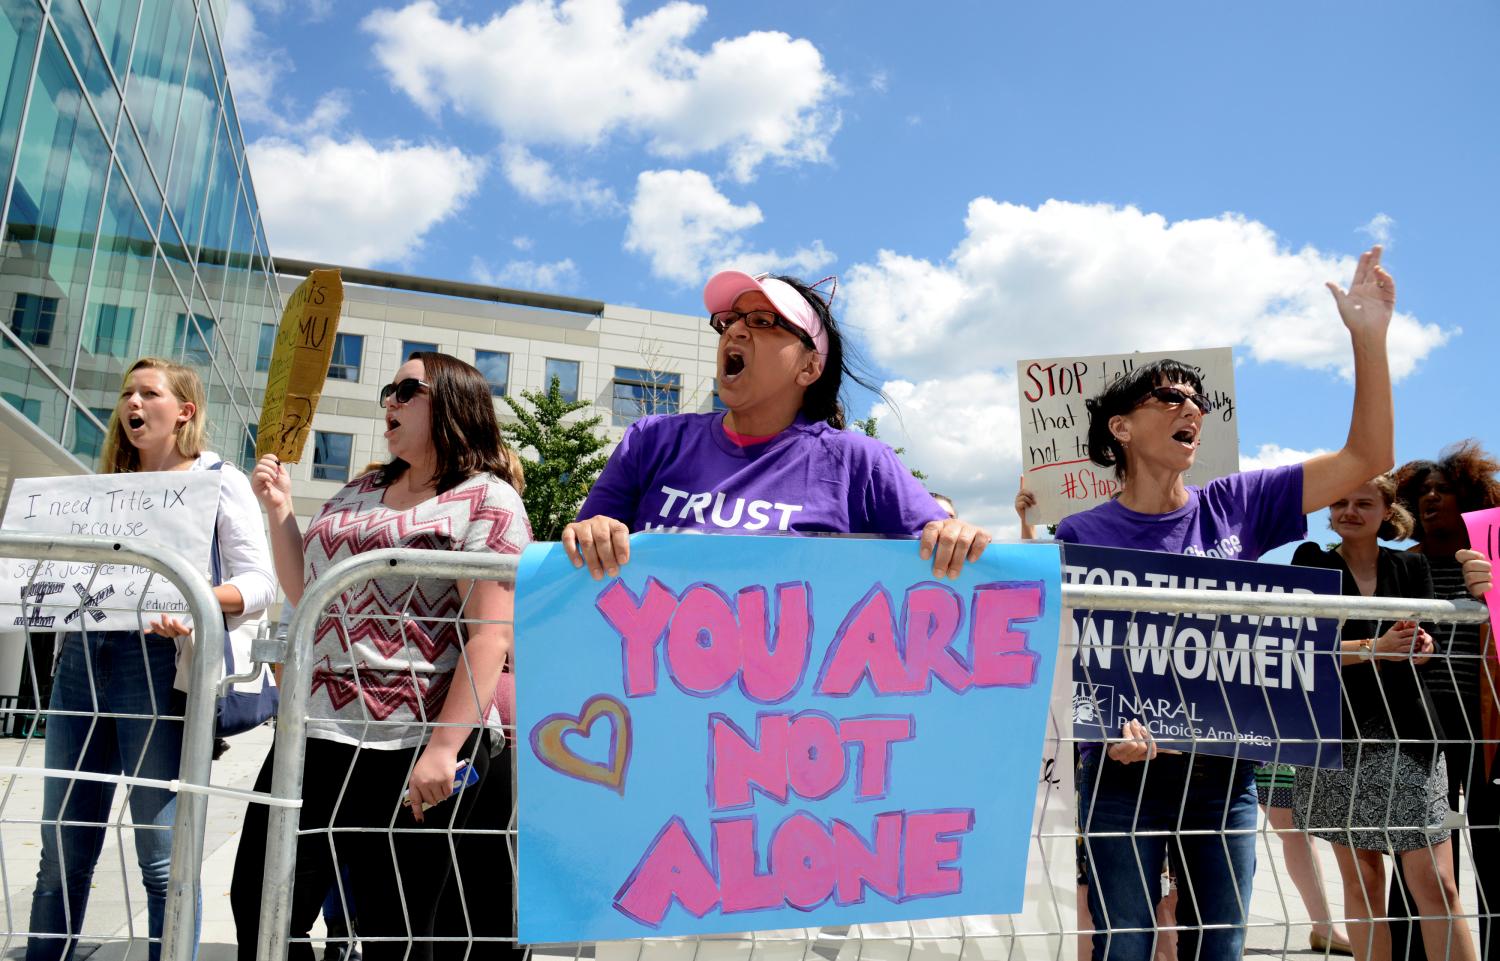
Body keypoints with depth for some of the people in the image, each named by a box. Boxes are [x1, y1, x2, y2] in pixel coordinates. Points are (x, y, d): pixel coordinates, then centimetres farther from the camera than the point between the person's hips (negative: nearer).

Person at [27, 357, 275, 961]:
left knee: (163, 860, -3)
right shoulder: (108, 485, 22)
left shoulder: (219, 481, 5)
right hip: (82, 659, 6)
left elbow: (260, 583, -4)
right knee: (61, 855, 10)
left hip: (160, 663, -5)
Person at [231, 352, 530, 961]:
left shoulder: (485, 499, -7)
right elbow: (306, 597, 24)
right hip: (313, 737, 8)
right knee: (258, 910, 13)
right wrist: (280, 511, 13)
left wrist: (444, 749, -21)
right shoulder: (358, 494, 16)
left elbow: (490, 635, -15)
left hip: (409, 754, -7)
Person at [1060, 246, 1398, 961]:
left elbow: (1366, 459, 1)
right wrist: (1109, 724, -24)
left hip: (1226, 772, 3)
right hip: (1125, 771, -3)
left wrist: (1368, 337, -7)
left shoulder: (1234, 507, 3)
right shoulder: (1083, 535, -5)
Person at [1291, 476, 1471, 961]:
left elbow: (1423, 655, 5)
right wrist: (1377, 648, -23)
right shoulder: (1312, 565, 3)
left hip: (1408, 738, 1)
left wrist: (1421, 647, -18)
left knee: (1436, 884, -4)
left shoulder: (1412, 567, 10)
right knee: (1361, 882, 5)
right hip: (1340, 737, -1)